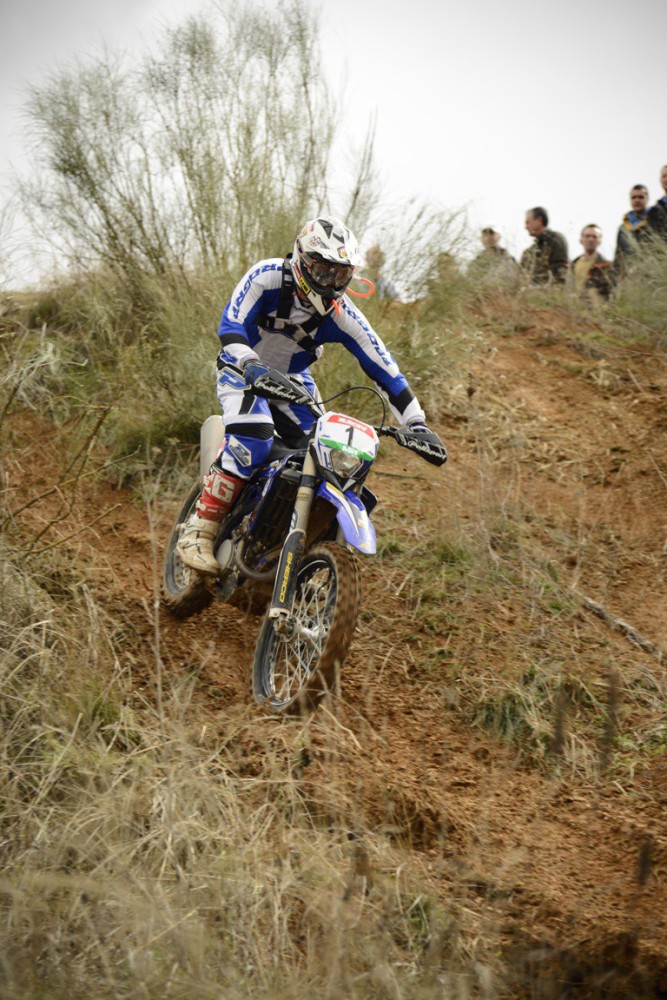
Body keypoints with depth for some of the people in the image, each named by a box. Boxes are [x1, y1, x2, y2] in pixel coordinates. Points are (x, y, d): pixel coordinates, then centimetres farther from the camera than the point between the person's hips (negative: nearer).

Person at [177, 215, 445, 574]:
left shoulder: (341, 315, -15)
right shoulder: (267, 276, -22)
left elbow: (382, 367, -15)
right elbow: (230, 324, -30)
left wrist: (416, 423, -21)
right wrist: (252, 365, -51)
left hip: (294, 382, 4)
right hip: (243, 371, -4)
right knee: (252, 438, -34)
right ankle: (199, 530, -29)